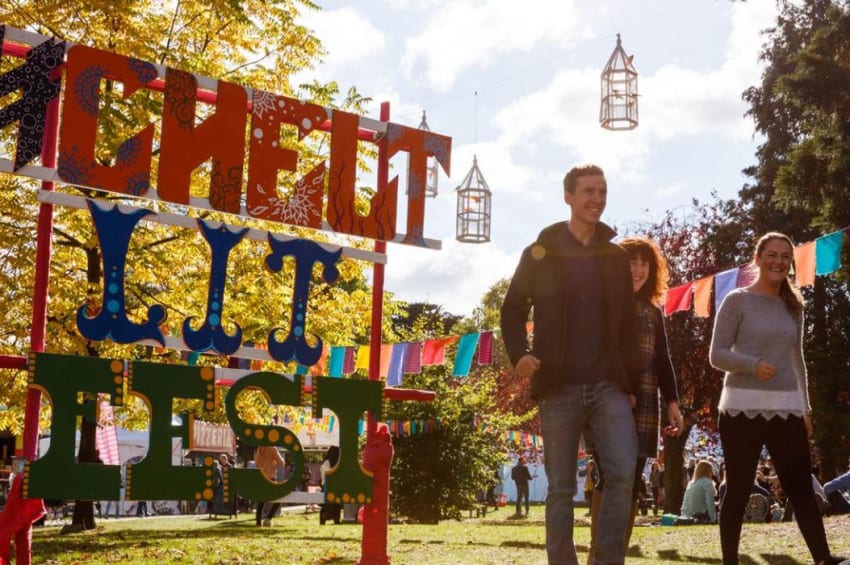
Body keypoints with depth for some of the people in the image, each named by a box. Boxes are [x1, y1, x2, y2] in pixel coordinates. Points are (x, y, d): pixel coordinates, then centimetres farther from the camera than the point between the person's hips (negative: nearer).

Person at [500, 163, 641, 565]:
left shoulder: (616, 257, 12)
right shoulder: (539, 253, 4)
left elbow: (627, 326, 13)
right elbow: (513, 308, 7)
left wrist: (631, 383, 7)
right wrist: (519, 353, -11)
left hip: (608, 386, 2)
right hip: (558, 388, -2)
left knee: (623, 472, -13)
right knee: (561, 488, 3)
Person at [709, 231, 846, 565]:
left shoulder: (792, 306, 13)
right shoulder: (737, 300, -2)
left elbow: (797, 360, 19)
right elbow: (717, 354, -6)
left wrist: (805, 407, 15)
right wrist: (753, 365, -23)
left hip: (786, 409, 4)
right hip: (742, 408, -4)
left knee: (801, 488, 0)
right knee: (738, 490, 2)